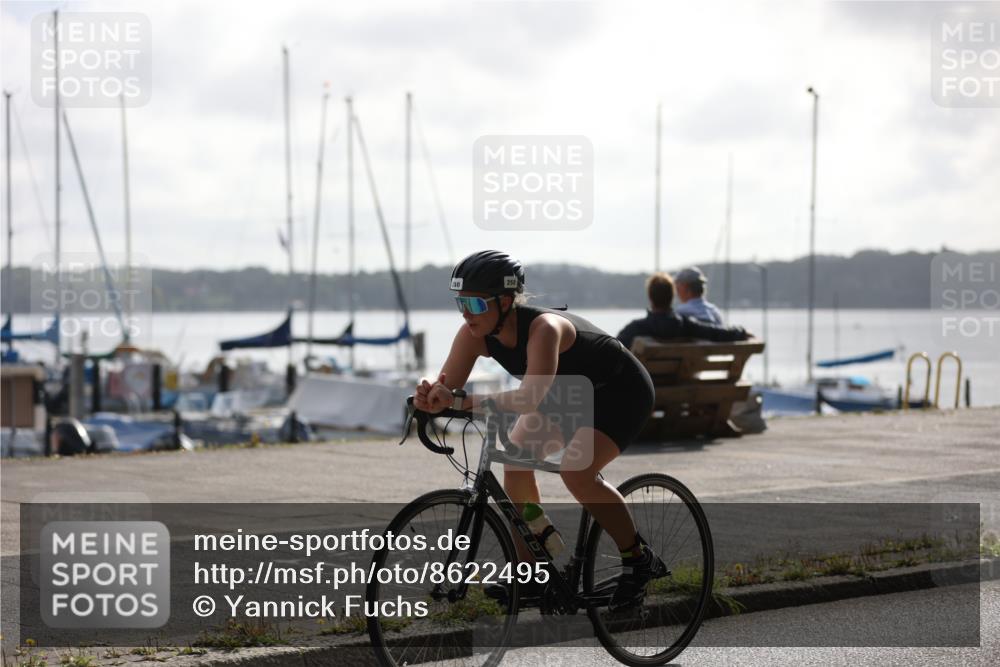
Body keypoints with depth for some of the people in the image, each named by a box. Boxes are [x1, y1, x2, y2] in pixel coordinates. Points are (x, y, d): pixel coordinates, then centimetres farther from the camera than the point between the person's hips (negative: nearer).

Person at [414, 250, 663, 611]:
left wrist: (472, 402, -60)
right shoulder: (475, 333, -18)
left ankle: (639, 560, -7)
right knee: (516, 462, -10)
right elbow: (447, 387, -23)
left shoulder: (543, 328, -39)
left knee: (576, 471, -27)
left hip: (621, 392, -8)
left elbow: (531, 397, -52)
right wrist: (431, 397, -46)